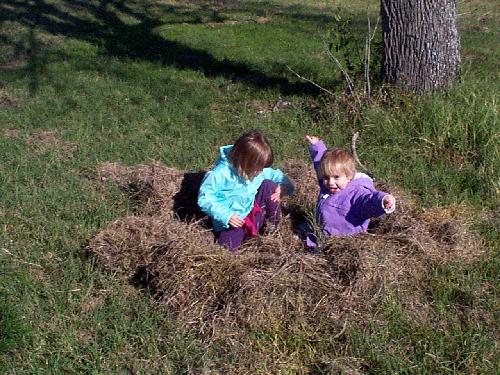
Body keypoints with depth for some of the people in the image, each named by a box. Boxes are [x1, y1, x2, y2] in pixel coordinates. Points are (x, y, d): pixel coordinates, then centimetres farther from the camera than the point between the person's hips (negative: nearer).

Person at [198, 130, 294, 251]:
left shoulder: (257, 168, -10)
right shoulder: (220, 174, -26)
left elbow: (274, 174, 4)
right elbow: (204, 199, -22)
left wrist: (284, 185, -20)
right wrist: (225, 216, -32)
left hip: (254, 208, 4)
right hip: (232, 219, -4)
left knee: (269, 185, -17)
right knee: (229, 245, -24)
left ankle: (272, 226, 1)